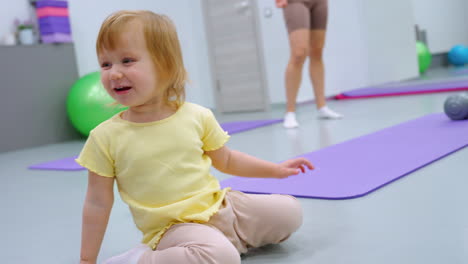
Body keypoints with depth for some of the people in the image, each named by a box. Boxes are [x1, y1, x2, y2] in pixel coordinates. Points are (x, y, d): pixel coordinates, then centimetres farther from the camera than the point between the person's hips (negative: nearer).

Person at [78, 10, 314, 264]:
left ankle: (223, 238, 16)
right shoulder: (106, 138, -12)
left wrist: (275, 169, 12)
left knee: (289, 211, 4)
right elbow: (97, 204, -4)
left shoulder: (197, 117, -6)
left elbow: (226, 160, 12)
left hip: (219, 206, 5)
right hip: (172, 227, -4)